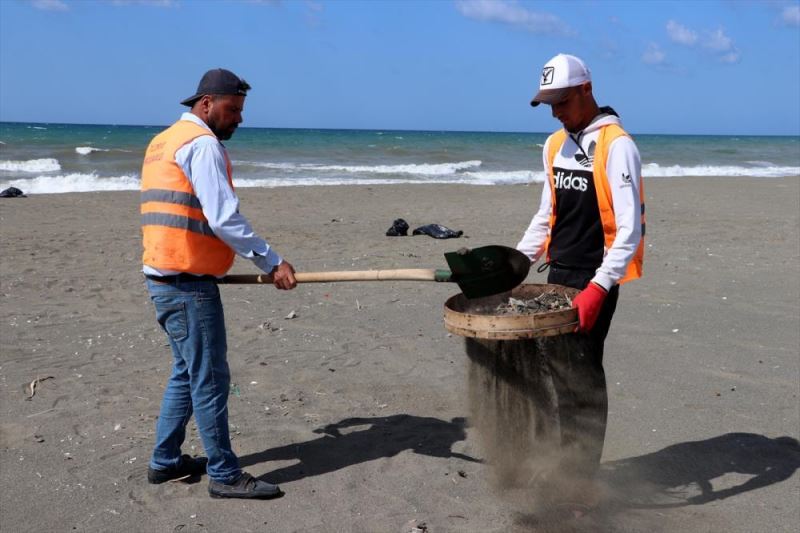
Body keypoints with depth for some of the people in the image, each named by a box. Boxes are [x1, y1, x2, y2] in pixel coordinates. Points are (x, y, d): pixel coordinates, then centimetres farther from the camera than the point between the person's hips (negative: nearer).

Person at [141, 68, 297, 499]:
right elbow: (224, 218, -21)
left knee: (187, 372, 19)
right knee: (210, 379, -3)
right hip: (188, 284, -10)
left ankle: (165, 461, 27)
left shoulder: (163, 141, 19)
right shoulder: (202, 144, -12)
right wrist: (271, 261, -16)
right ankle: (224, 475, 6)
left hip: (164, 277, 10)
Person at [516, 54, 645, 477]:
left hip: (595, 277, -7)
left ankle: (584, 477, 6)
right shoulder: (555, 145, 11)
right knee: (560, 366, 13)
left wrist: (599, 287, -29)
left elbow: (631, 229, -20)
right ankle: (566, 457, 27)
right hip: (559, 272, 7)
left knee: (583, 372, -5)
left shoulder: (616, 146, -13)